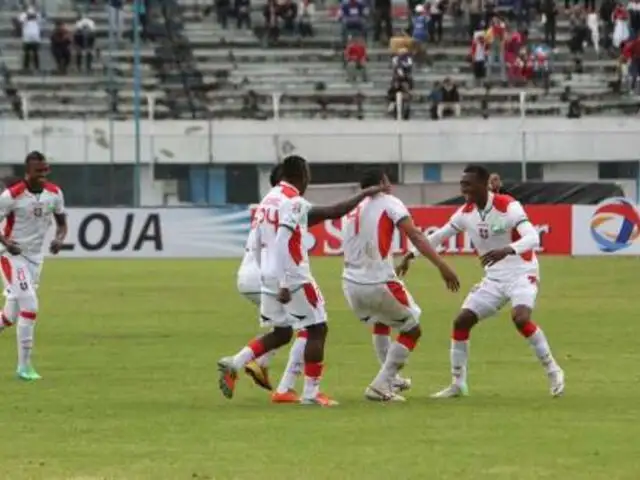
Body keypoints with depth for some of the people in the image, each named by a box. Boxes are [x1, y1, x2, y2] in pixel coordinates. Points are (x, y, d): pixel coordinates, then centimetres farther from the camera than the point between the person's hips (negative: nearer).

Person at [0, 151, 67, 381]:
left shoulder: (54, 193, -2)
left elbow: (62, 222, 10)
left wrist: (59, 239, -12)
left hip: (35, 258, 6)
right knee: (29, 307, -18)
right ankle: (24, 366, -12)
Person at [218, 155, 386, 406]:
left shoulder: (268, 201, 13)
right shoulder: (293, 202, -14)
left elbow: (257, 244, 18)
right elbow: (282, 245, -22)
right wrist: (283, 285, -23)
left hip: (269, 277, 9)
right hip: (292, 279, -9)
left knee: (281, 333, 18)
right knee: (317, 329, 3)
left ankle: (233, 364, 4)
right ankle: (310, 393, 3)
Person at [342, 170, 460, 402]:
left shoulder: (354, 210, 16)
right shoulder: (389, 203, -2)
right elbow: (415, 235, -14)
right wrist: (442, 266, -20)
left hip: (351, 284, 6)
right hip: (378, 284, -6)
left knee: (380, 322, 35)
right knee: (412, 331, 12)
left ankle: (390, 378, 38)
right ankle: (381, 385, 2)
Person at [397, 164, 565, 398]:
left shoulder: (508, 206, -20)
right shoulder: (466, 213, -1)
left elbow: (533, 238, -32)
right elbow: (439, 235, 14)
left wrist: (506, 250, -49)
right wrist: (411, 255, 6)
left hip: (521, 274, -6)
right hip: (493, 278, 6)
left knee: (520, 318, -31)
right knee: (461, 321, -3)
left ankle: (553, 371, -13)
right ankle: (458, 383, 9)